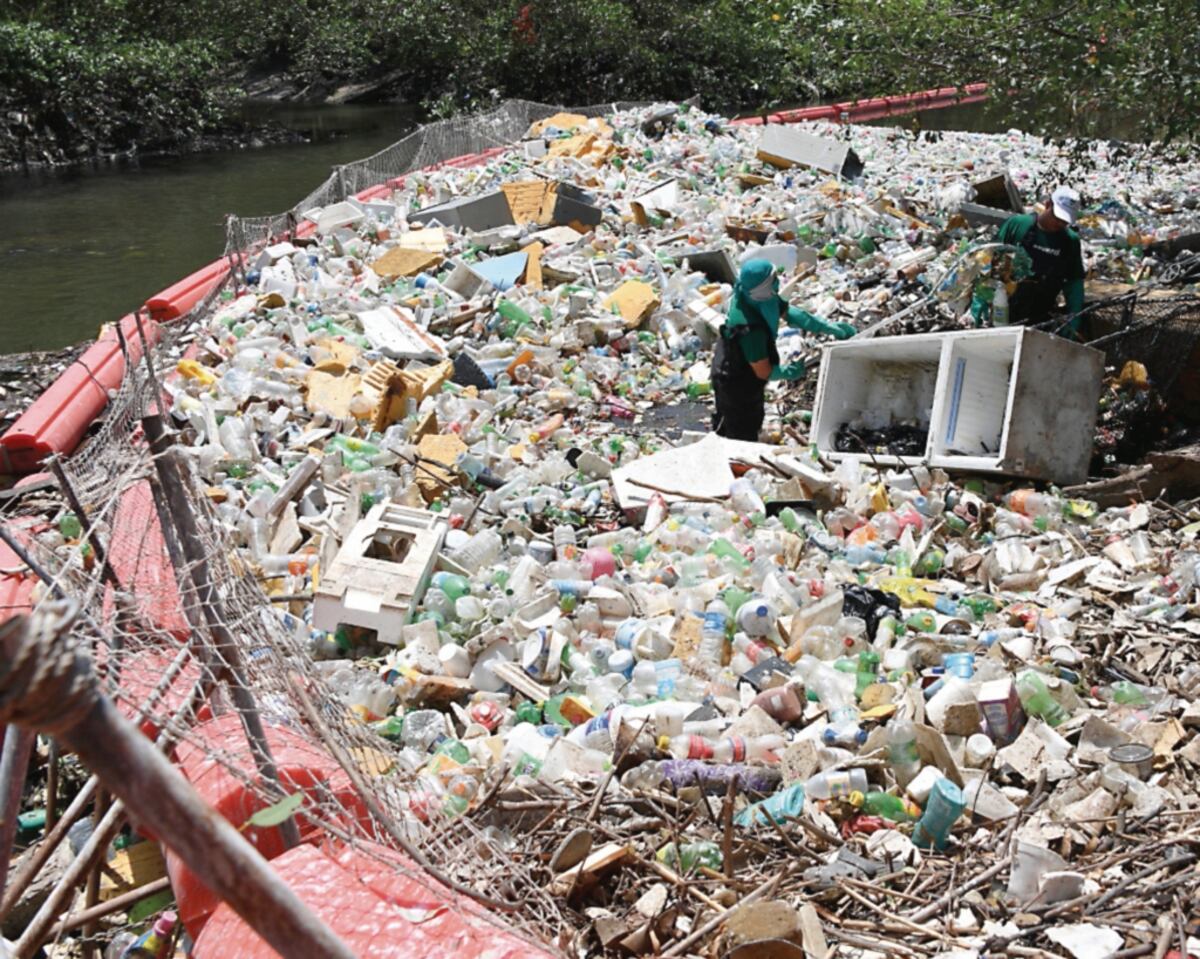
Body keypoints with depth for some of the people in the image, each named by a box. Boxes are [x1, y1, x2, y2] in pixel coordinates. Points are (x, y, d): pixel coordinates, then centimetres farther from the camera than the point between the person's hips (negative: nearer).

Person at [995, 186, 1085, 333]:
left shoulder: (1070, 241, 0)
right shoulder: (1016, 224, -5)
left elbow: (1075, 282, 3)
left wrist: (1073, 325, -5)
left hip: (1040, 321, 1)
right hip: (1001, 313, -1)